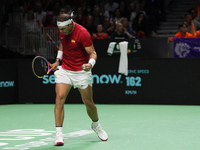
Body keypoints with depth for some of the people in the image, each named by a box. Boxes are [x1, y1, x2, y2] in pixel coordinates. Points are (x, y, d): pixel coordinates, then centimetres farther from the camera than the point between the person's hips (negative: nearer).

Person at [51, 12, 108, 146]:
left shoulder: (82, 33, -21)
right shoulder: (62, 31, -2)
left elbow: (93, 53, -18)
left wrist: (90, 63, -38)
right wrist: (58, 60, 12)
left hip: (81, 72, -4)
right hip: (64, 70, 4)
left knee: (89, 103, 5)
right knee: (59, 99, -14)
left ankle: (96, 125, 36)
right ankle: (59, 134, -15)